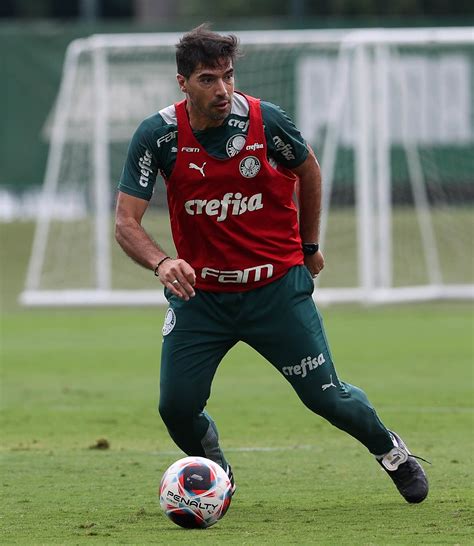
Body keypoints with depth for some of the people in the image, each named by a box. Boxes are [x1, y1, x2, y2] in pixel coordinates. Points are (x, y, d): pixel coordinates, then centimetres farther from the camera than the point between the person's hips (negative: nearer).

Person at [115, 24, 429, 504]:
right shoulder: (158, 135, -14)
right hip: (199, 292, 1)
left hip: (277, 285, -1)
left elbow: (307, 168, 8)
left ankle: (390, 450, 32)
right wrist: (161, 263, -35)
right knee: (176, 407, -8)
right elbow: (126, 222, -15)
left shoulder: (264, 121, -13)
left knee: (326, 397, 1)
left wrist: (309, 245, 17)